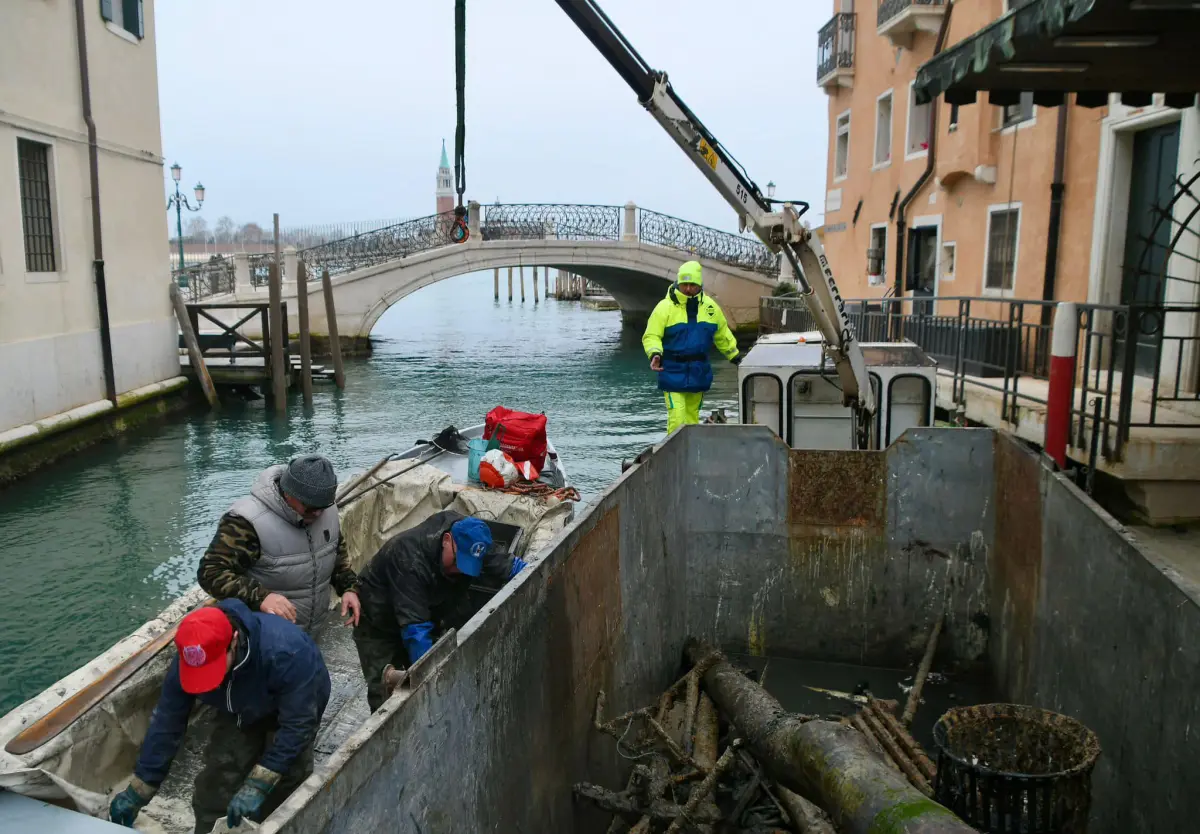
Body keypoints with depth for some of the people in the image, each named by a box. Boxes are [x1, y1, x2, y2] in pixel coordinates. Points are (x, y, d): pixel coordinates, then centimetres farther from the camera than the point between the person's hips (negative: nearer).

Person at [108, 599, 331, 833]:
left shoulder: (285, 650, -45)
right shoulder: (187, 660, -28)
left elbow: (298, 724, -38)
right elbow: (167, 724, -18)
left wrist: (257, 786, -40)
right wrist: (137, 793, -14)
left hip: (296, 707, -4)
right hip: (243, 712, 4)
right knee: (214, 789, -5)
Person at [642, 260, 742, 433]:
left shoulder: (709, 307, 6)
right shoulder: (665, 307, -7)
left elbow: (722, 334, 19)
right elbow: (651, 336, -8)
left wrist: (736, 357, 23)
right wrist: (655, 354, -27)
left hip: (699, 372, 4)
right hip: (673, 372, -4)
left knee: (692, 416, 12)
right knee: (677, 417, -12)